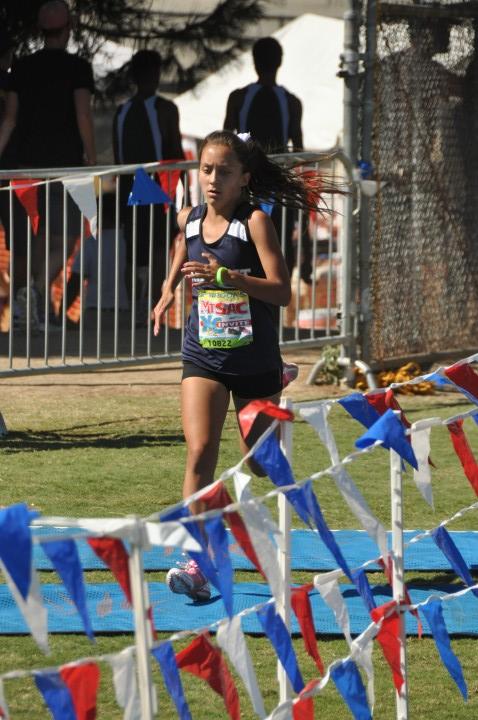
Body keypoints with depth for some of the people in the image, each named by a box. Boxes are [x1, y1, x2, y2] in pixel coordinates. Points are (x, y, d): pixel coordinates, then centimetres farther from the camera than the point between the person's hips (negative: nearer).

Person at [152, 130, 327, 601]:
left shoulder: (255, 222, -13)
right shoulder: (189, 220, 1)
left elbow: (282, 291, -21)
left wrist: (227, 276, -32)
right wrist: (168, 292, 14)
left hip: (253, 358, -2)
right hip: (204, 355, 2)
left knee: (259, 462, 13)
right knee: (200, 452, -16)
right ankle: (197, 563, -19)